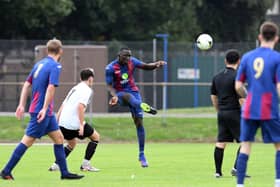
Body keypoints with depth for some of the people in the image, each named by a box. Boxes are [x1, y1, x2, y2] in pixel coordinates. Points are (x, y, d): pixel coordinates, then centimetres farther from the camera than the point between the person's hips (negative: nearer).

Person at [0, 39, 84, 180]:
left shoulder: (40, 64, 12)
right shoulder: (55, 66, -13)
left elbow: (27, 84, 14)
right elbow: (51, 87, -24)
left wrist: (22, 105, 15)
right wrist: (44, 108, -25)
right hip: (42, 111, -9)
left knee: (58, 138, 11)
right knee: (27, 141, -5)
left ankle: (64, 172, 12)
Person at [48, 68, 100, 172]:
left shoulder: (75, 89, 21)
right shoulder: (87, 90, -5)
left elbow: (62, 106, 21)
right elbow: (80, 106, -20)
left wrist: (57, 122, 23)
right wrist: (81, 125, -21)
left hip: (63, 123, 8)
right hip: (74, 123, -8)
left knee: (71, 144, 28)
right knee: (95, 137, 10)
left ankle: (56, 165, 13)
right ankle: (85, 164, 5)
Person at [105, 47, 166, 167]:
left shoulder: (132, 62, 0)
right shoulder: (110, 68, -10)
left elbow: (146, 66, 2)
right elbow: (109, 85, -9)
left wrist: (156, 64, -20)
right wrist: (114, 96, -29)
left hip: (133, 91, 3)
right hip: (120, 94, -3)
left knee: (139, 122, -6)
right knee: (128, 96, -42)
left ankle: (141, 154, 0)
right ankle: (143, 106, -75)